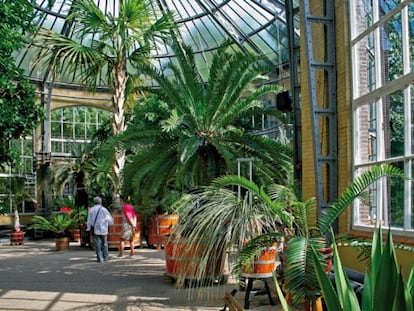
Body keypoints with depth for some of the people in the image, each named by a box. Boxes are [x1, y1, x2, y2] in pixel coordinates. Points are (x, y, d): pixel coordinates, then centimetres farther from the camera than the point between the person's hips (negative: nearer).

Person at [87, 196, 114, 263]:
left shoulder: (91, 210, 1)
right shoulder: (104, 209, -5)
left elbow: (89, 221, 2)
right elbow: (110, 219, 0)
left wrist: (89, 228, 9)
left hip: (95, 230, 1)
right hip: (103, 230, -1)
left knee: (97, 244, 3)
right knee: (104, 243, 13)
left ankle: (100, 258, -2)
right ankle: (106, 257, 20)